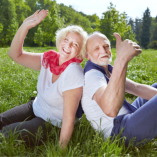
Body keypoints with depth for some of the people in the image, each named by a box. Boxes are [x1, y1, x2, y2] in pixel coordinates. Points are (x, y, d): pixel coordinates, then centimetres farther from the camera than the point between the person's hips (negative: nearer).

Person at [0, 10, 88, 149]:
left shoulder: (73, 73, -29)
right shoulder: (48, 59, -8)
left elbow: (69, 117, -27)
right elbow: (15, 55, -7)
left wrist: (61, 150, -23)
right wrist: (24, 27, -18)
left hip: (53, 124, -6)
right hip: (35, 107, 6)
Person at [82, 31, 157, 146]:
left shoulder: (108, 70, 12)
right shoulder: (92, 75, -20)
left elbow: (136, 88, 7)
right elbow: (110, 110, -42)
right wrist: (122, 59, -47)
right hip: (120, 131, -11)